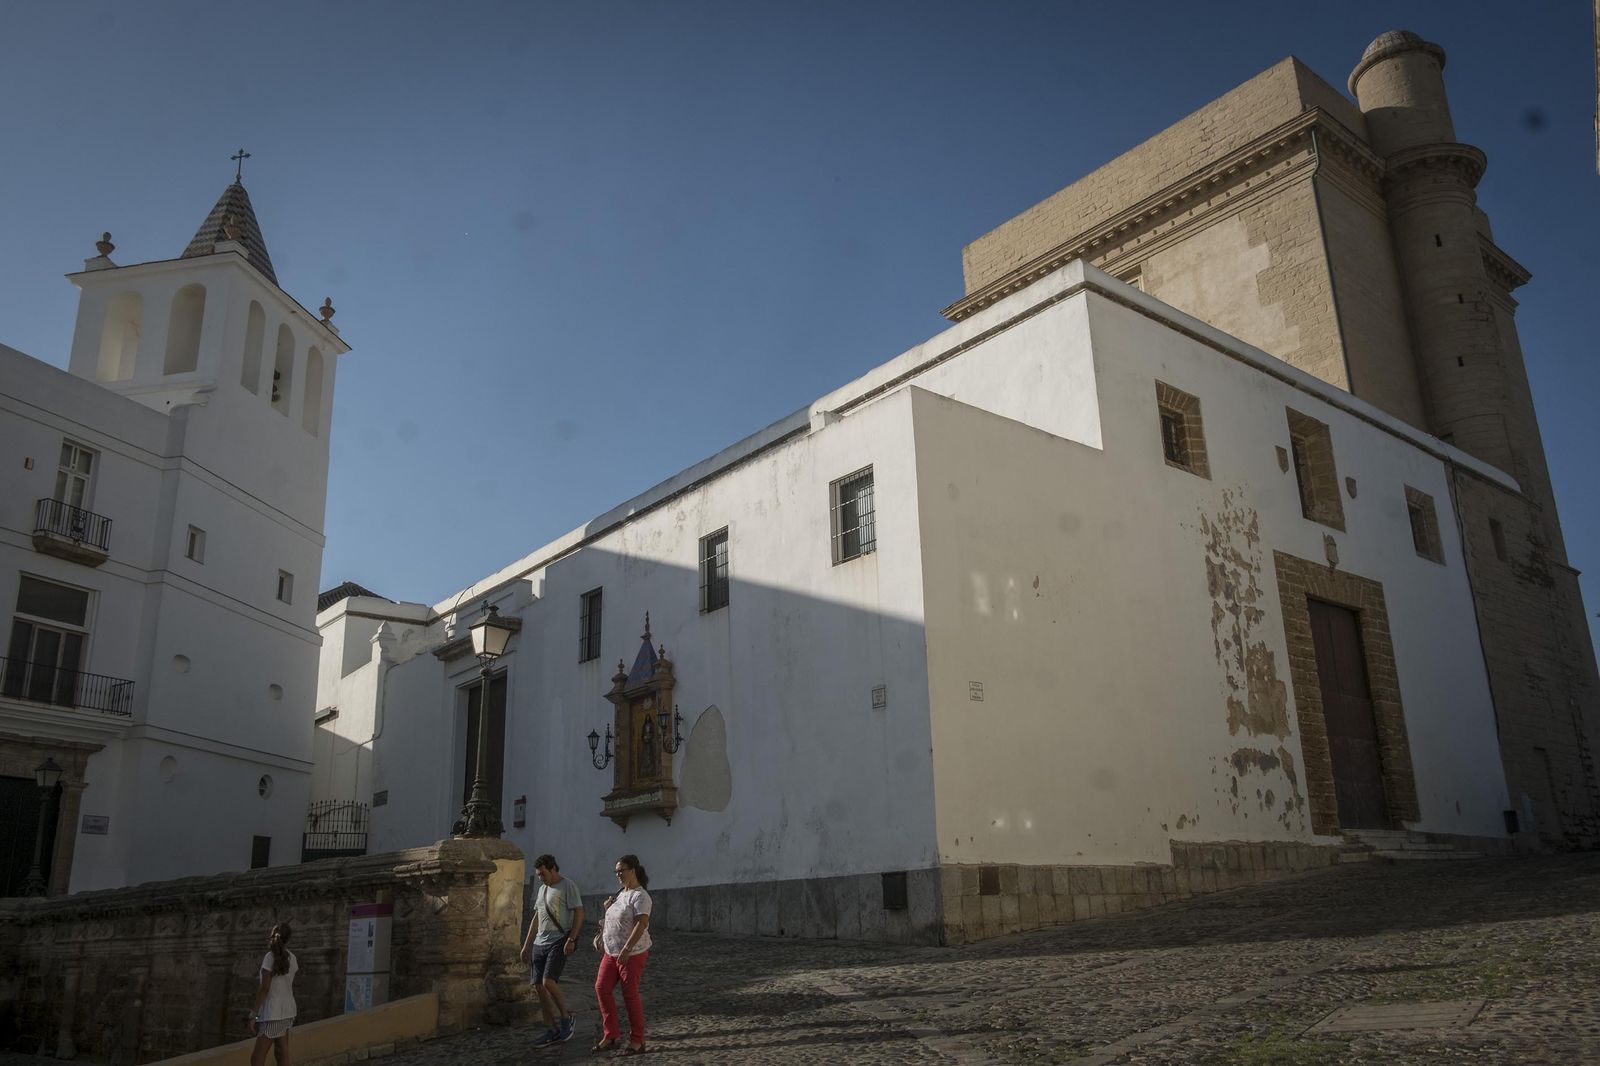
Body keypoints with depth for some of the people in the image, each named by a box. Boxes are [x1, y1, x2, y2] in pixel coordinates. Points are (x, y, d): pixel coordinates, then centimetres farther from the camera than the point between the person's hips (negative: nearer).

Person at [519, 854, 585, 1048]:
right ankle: (552, 1031, 13)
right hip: (540, 943, 8)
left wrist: (571, 939, -19)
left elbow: (579, 913, -11)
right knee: (539, 986, 4)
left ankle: (566, 1018, 2)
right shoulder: (542, 889, 18)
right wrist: (526, 945, 20)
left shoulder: (568, 886, -7)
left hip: (559, 942, -8)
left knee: (548, 982, -20)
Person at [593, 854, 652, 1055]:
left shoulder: (640, 896, -15)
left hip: (632, 954, -9)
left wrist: (626, 950, -31)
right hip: (612, 952, 9)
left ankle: (637, 1042, 9)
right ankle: (611, 1035, 13)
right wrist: (608, 906, 5)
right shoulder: (621, 893, 13)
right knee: (601, 988, 4)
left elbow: (641, 924, -25)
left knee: (630, 995, -2)